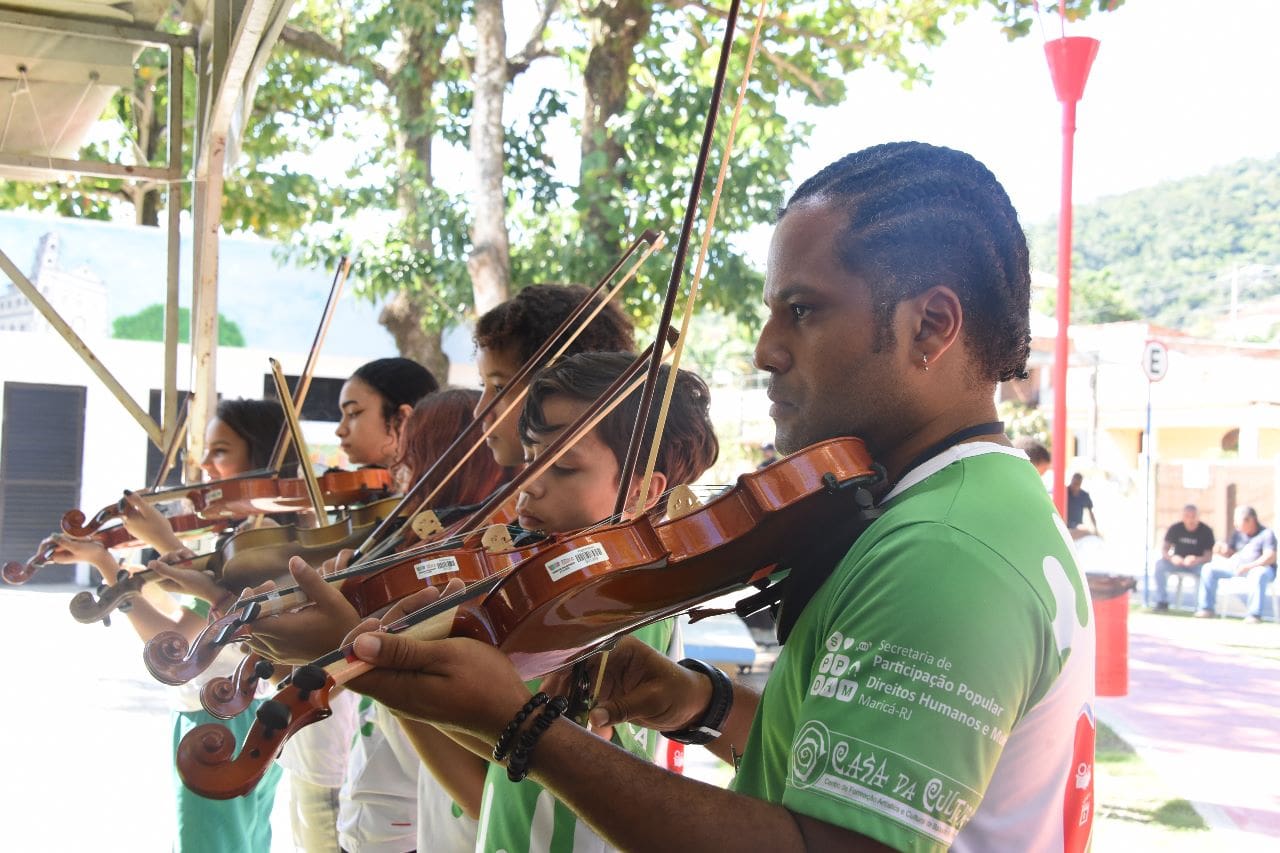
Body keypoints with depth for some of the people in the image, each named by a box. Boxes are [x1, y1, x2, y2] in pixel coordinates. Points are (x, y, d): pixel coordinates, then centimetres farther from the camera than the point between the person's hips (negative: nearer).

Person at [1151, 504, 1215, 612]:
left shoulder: (1206, 531, -11)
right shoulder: (1175, 528, -5)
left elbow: (1208, 556, -16)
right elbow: (1165, 550, -9)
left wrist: (1196, 560, -38)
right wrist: (1171, 558, -34)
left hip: (1197, 564, -2)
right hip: (1177, 562, 2)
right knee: (1160, 564, -27)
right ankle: (1162, 601, -21)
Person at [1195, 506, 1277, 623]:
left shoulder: (1266, 533, -9)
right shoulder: (1238, 533, 11)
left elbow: (1270, 557, -21)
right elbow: (1231, 554, 17)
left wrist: (1249, 566, -32)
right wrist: (1224, 551, -9)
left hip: (1260, 568, -7)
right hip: (1237, 566, 7)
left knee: (1258, 574, -42)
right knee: (1208, 568, -6)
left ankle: (1255, 614, -37)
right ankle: (1206, 608, -6)